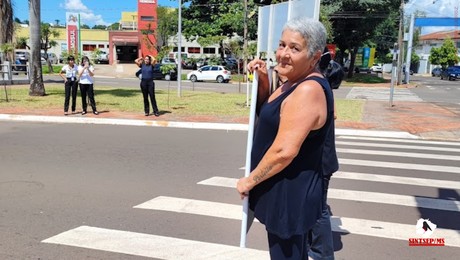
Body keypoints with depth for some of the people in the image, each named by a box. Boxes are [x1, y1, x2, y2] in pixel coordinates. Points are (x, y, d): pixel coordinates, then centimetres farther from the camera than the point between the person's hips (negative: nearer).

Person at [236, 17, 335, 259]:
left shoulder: (308, 91, -25)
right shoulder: (295, 83, 7)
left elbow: (284, 151, -29)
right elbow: (267, 115, 19)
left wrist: (249, 181, -15)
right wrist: (263, 82, 1)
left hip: (290, 195, -10)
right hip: (285, 190, 10)